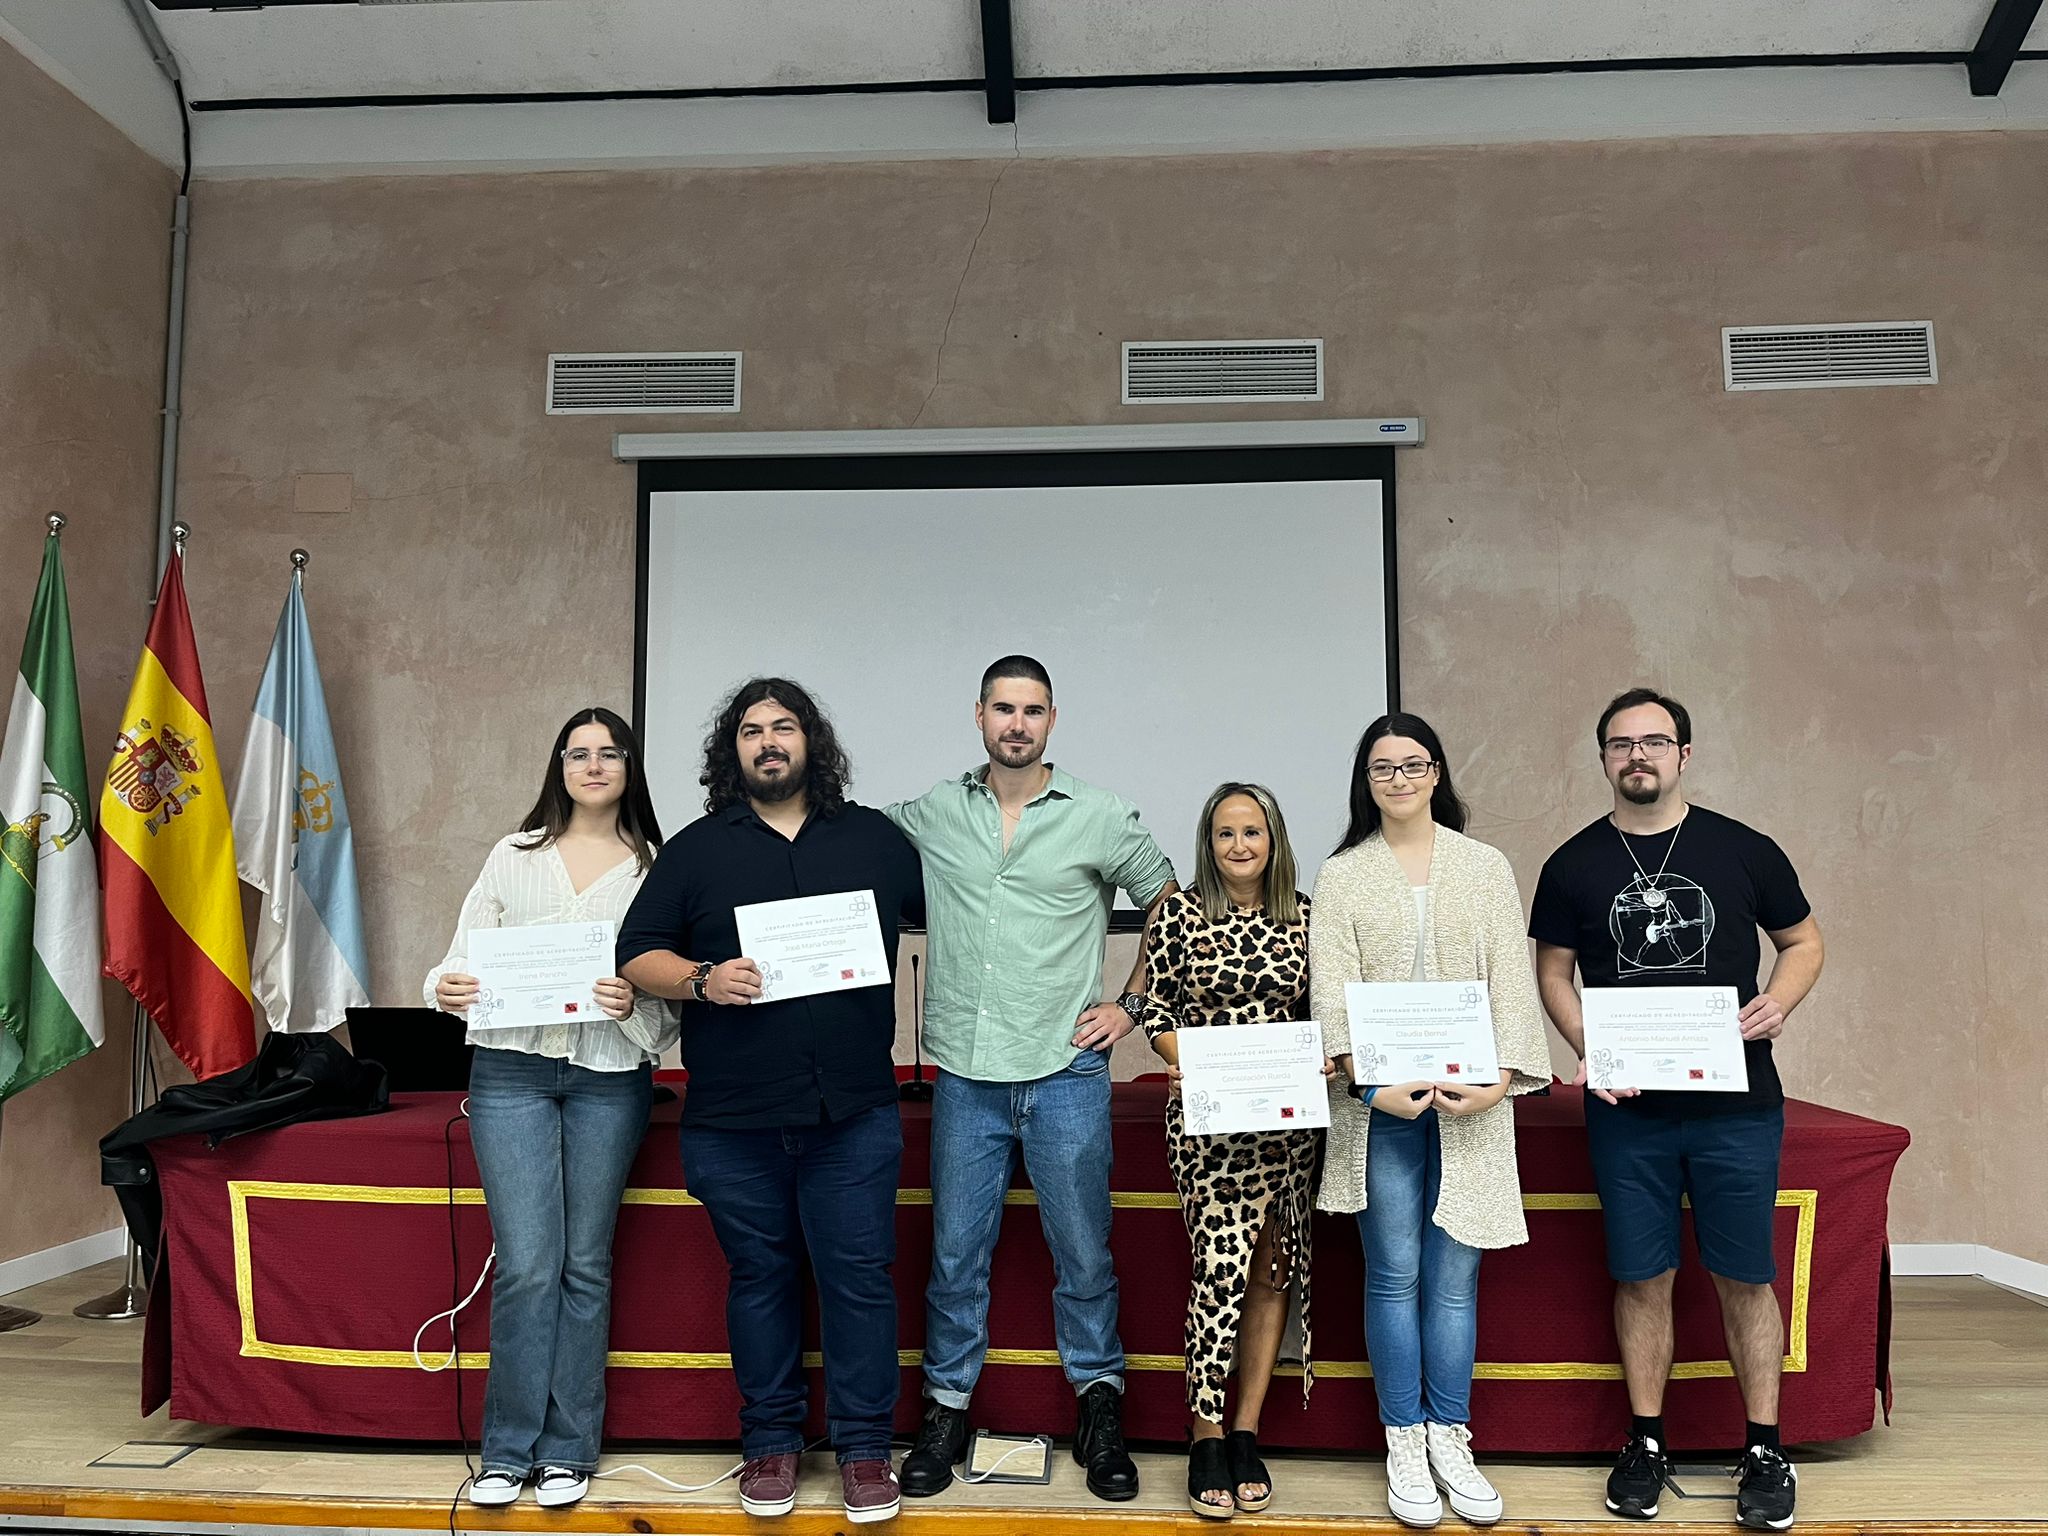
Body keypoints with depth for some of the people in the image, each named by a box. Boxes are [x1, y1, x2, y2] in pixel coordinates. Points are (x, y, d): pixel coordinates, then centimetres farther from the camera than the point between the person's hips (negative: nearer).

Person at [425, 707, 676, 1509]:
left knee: (585, 1263, 7)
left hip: (610, 1078, 0)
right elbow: (467, 955, 6)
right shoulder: (514, 856, 9)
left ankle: (567, 1449, 20)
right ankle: (509, 1449, 14)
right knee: (527, 1264, -2)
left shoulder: (654, 867, 4)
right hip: (511, 1070, 0)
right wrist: (446, 989, -15)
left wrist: (636, 1006, -18)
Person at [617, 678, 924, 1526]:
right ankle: (770, 1442, 27)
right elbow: (638, 954, 5)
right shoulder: (696, 848, 8)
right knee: (759, 1278, 11)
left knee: (860, 1277, 3)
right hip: (733, 1121, 1)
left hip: (853, 1114, 0)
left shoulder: (875, 838, 9)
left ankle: (863, 1445, 17)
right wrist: (701, 980, -14)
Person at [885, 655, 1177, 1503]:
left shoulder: (1100, 818, 0)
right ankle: (946, 1411, 25)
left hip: (1066, 1072, -1)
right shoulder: (930, 814, 4)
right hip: (966, 1073, 1)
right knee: (956, 1255, 9)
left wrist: (1132, 1004, 3)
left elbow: (1174, 911, 10)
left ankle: (1099, 1411, 24)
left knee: (1084, 1254, 7)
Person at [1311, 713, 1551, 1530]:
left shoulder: (1486, 867, 9)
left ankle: (1450, 1437, 18)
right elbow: (1331, 988, -3)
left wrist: (1502, 1077, -9)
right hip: (1379, 1097, -1)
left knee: (1455, 1276, 5)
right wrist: (1370, 1082, -16)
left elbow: (1511, 981, 3)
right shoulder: (1342, 875, 6)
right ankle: (1403, 1443, 15)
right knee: (1394, 1273, 4)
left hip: (1467, 1099, 1)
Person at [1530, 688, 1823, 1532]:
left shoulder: (1744, 851, 1)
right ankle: (1645, 1444, 22)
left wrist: (1779, 1001, -10)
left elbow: (1803, 939, 10)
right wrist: (1585, 1047, -9)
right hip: (1626, 1108, 1)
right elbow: (1553, 970, 7)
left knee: (1745, 1276, 6)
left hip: (1736, 1104, 0)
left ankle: (1764, 1450, 22)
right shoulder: (1574, 863, 3)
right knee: (1641, 1277, 8)